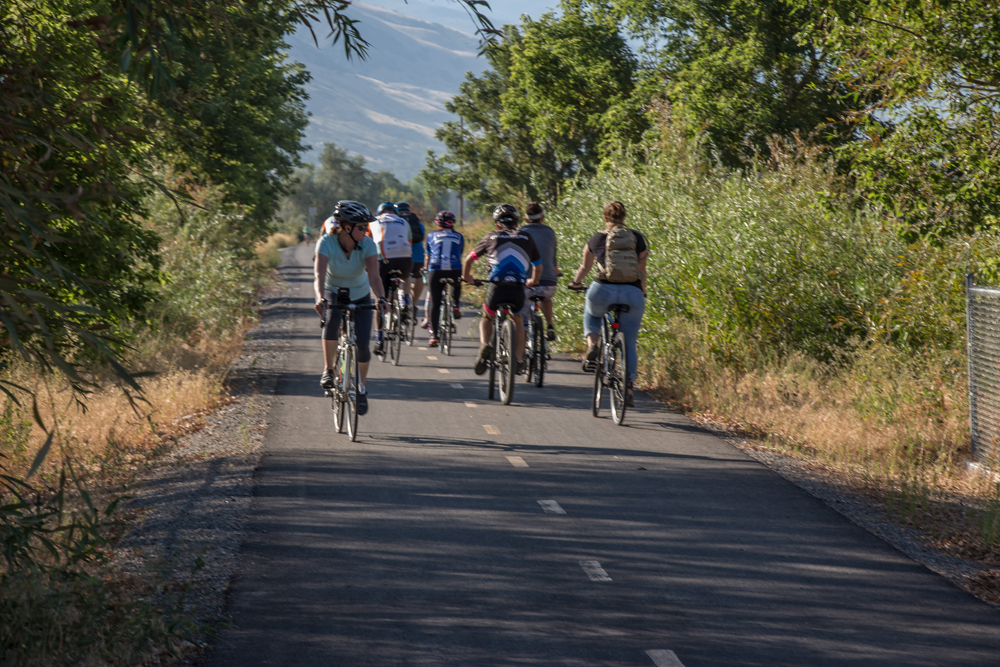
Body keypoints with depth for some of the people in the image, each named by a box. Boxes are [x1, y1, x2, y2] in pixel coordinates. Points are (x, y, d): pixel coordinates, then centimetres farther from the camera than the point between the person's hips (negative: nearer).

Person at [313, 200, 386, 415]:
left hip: (360, 295, 1)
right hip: (334, 292, -1)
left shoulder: (367, 245, -24)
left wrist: (381, 297, -53)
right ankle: (329, 371, -17)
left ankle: (362, 389, 17)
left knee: (362, 345, -9)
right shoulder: (327, 242, -27)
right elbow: (319, 274, -38)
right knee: (332, 320, -35)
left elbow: (374, 276, -34)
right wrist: (320, 298, -57)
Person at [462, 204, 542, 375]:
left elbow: (469, 260, 24)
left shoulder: (491, 237, 15)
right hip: (518, 289, 1)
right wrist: (533, 281, 49)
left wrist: (466, 276, 43)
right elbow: (538, 266, 28)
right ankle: (519, 359, 21)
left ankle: (484, 345, -4)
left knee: (487, 318, 26)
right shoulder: (526, 239, 17)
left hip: (496, 286, -1)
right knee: (517, 319, 31)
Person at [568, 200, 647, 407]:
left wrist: (575, 283, 43)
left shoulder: (597, 239, 8)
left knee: (591, 315, 34)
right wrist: (642, 291, 32)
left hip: (603, 291, -1)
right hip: (632, 293, 1)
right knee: (629, 344, 14)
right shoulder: (637, 238, 9)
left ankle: (592, 345, 6)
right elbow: (642, 270, 14)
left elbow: (584, 267, 23)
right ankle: (629, 386, 5)